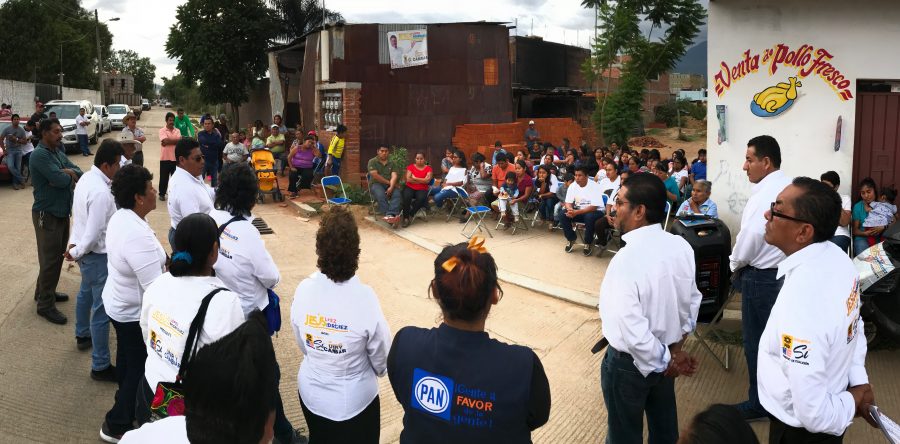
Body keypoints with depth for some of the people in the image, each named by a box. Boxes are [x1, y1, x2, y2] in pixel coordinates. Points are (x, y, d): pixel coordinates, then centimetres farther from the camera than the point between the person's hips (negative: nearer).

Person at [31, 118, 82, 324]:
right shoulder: (39, 154, -18)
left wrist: (69, 173, -16)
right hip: (47, 214, -9)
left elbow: (78, 173, 5)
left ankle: (45, 292, 35)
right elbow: (60, 179, -27)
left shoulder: (58, 152, 11)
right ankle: (45, 305, 4)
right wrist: (69, 175, -6)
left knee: (57, 255, 19)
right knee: (50, 259, -4)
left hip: (62, 211, 9)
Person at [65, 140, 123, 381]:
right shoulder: (101, 192, -29)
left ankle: (82, 335, 57)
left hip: (85, 251, 11)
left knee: (86, 292, 32)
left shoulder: (86, 178, 0)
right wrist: (76, 252, -9)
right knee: (102, 309, -1)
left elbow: (77, 213, 8)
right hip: (97, 255, -11)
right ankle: (100, 366, 9)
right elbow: (94, 234, -26)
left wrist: (74, 245, 5)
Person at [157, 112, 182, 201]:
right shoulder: (162, 130, -2)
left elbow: (180, 141, -9)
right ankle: (162, 194, 15)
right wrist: (175, 140, -10)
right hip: (165, 158, -3)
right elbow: (165, 140, -18)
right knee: (164, 177, 5)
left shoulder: (177, 131, 8)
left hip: (176, 158, 3)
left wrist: (168, 141, -15)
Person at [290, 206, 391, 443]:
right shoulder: (364, 298, -29)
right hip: (353, 401, -3)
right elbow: (381, 359, -14)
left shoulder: (303, 290, -18)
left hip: (311, 393, 3)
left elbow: (302, 345, -1)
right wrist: (376, 371, 9)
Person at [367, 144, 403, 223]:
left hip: (389, 185, 3)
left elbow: (394, 176, 0)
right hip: (376, 184, -3)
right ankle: (388, 215, -45)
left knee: (397, 194, -30)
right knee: (381, 195, -37)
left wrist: (391, 187, -19)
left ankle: (391, 214, -47)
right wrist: (388, 182, -6)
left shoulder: (391, 163, 16)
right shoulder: (372, 161, 5)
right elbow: (375, 175, -9)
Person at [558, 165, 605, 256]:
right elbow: (568, 203, -3)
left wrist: (576, 212, -34)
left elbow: (594, 207, -25)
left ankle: (588, 243, -13)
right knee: (563, 213, -20)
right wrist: (570, 210, -28)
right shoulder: (572, 186, -4)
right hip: (578, 210, 5)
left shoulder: (595, 186, -19)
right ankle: (571, 238, 0)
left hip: (595, 211, -5)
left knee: (589, 217, -37)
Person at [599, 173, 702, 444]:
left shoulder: (626, 259, -31)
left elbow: (633, 329, -30)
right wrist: (675, 349, 7)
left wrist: (663, 362, -15)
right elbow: (692, 300, 1)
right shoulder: (681, 246, -9)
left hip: (630, 361, -6)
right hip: (665, 355, 6)